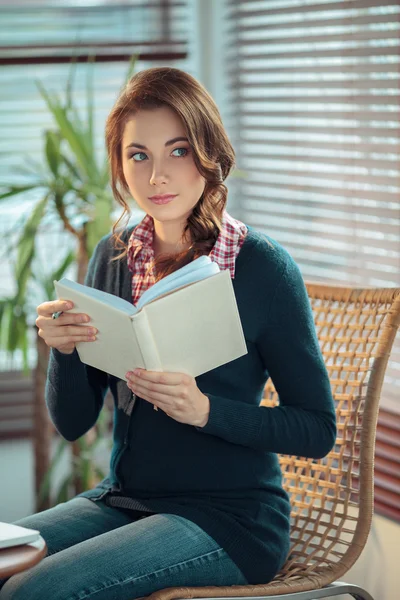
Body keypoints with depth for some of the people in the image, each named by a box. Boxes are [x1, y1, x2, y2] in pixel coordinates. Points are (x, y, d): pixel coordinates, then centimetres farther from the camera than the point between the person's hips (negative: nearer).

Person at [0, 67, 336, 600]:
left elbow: (318, 430, -8)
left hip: (227, 516, -5)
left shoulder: (262, 266, -11)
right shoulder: (114, 256, 5)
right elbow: (72, 422, 7)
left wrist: (205, 410, -22)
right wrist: (64, 350, -14)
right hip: (121, 498, 5)